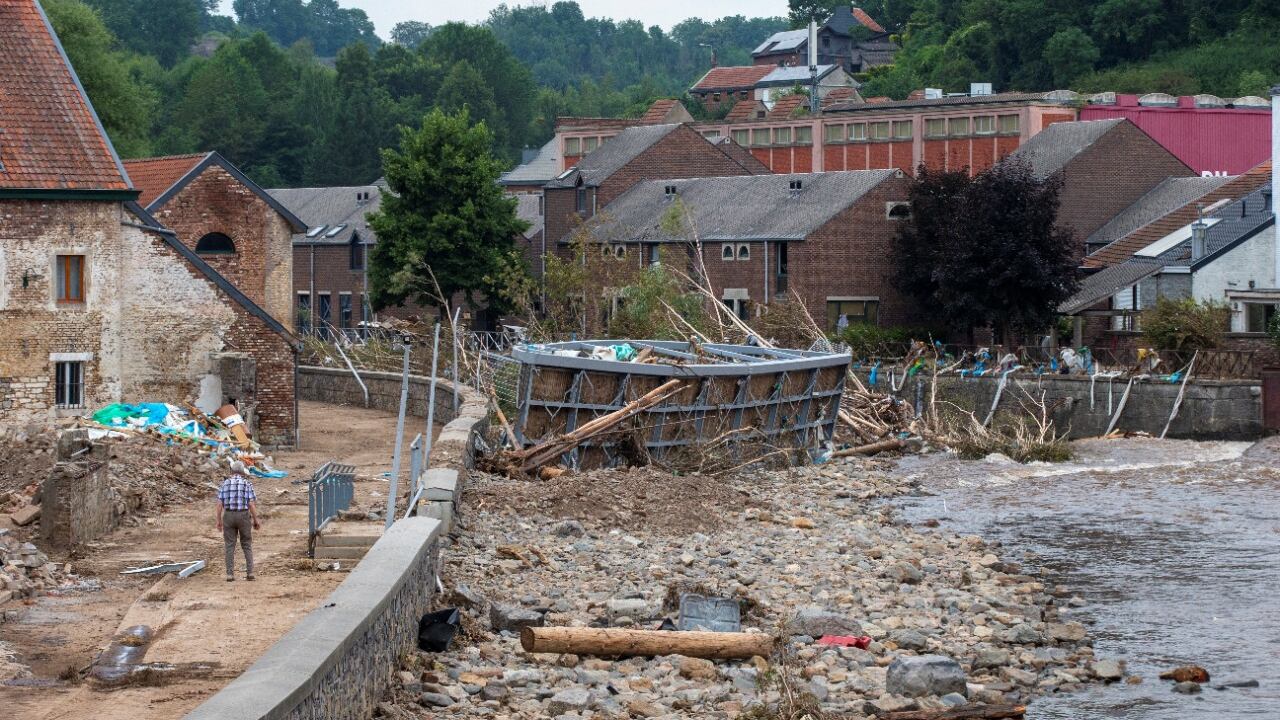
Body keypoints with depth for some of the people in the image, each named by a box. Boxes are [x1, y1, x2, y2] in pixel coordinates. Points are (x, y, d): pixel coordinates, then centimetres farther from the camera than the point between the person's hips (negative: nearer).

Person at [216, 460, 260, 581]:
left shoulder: (225, 483, 3)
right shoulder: (247, 483, -3)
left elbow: (219, 503, -2)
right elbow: (251, 504, -8)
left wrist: (219, 521, 5)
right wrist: (256, 520, 0)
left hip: (229, 516, 1)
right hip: (244, 516, -1)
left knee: (230, 546, 5)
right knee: (247, 545, 10)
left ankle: (230, 574, -2)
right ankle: (250, 572, 3)